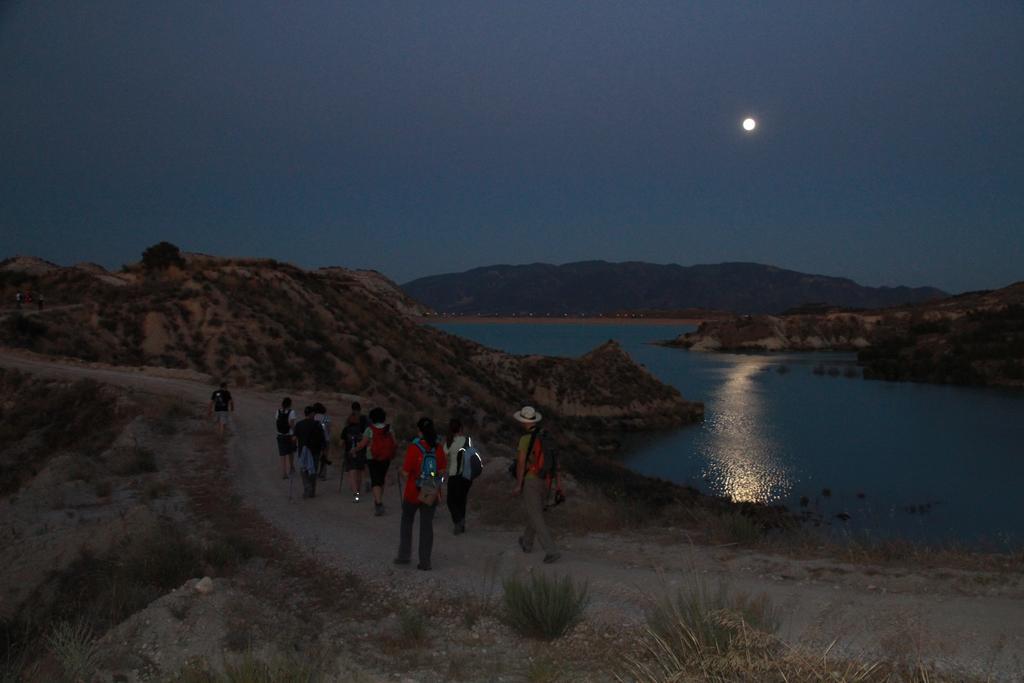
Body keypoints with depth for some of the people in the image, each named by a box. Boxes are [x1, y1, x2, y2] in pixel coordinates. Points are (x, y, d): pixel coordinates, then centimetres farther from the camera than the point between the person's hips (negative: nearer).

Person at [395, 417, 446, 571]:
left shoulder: (414, 448, -16)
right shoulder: (438, 447, -6)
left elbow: (405, 473, -15)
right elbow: (442, 471, 0)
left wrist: (401, 474, 6)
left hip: (413, 492, -2)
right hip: (431, 494, 3)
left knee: (406, 523, 19)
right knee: (427, 526, 9)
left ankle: (404, 556, 25)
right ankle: (425, 562, 10)